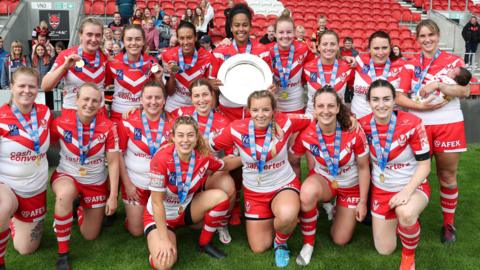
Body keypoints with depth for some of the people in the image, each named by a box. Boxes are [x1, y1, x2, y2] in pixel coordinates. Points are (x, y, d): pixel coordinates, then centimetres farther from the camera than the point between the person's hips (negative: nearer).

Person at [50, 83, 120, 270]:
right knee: (65, 195, -40)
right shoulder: (61, 123, -17)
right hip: (67, 175, -1)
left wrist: (113, 196, -13)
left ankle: (82, 207, 44)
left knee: (90, 236, 9)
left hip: (96, 182, 1)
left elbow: (113, 162, -11)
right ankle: (63, 254, -21)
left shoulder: (108, 127, -17)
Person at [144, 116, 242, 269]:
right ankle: (158, 244, 12)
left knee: (220, 197, -19)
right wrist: (164, 240, -23)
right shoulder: (162, 159, -30)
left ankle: (205, 243, 3)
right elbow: (156, 202, -24)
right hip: (160, 216, -4)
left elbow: (225, 165, 9)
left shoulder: (203, 157, -16)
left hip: (186, 209, 4)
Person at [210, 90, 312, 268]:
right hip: (254, 191, 2)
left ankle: (281, 241, 1)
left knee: (287, 215, -38)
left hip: (284, 185, -1)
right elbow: (211, 146, -3)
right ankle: (272, 220, 41)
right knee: (259, 248, 7)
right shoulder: (236, 129, -17)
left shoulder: (285, 123, -18)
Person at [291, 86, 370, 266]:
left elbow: (363, 168, -13)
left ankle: (337, 209, 38)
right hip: (323, 179, 0)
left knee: (340, 240, 5)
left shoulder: (354, 132, -27)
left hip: (351, 186, 0)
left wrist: (363, 202, -7)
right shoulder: (306, 135, -25)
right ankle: (308, 244, -13)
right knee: (308, 192, -38)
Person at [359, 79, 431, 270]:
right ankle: (396, 221, 41)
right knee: (384, 250, 9)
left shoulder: (412, 124, -22)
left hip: (413, 187, -3)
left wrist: (407, 191, -29)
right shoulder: (363, 125, -13)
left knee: (405, 213, -40)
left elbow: (424, 164, -17)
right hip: (381, 190, 3)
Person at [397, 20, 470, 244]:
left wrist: (437, 85, -23)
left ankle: (449, 224, 24)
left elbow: (465, 91, -11)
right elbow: (399, 98, -4)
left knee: (447, 177, 9)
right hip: (418, 125, 1)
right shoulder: (410, 65, 4)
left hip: (449, 125, 0)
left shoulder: (454, 61, 2)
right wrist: (421, 106, -18)